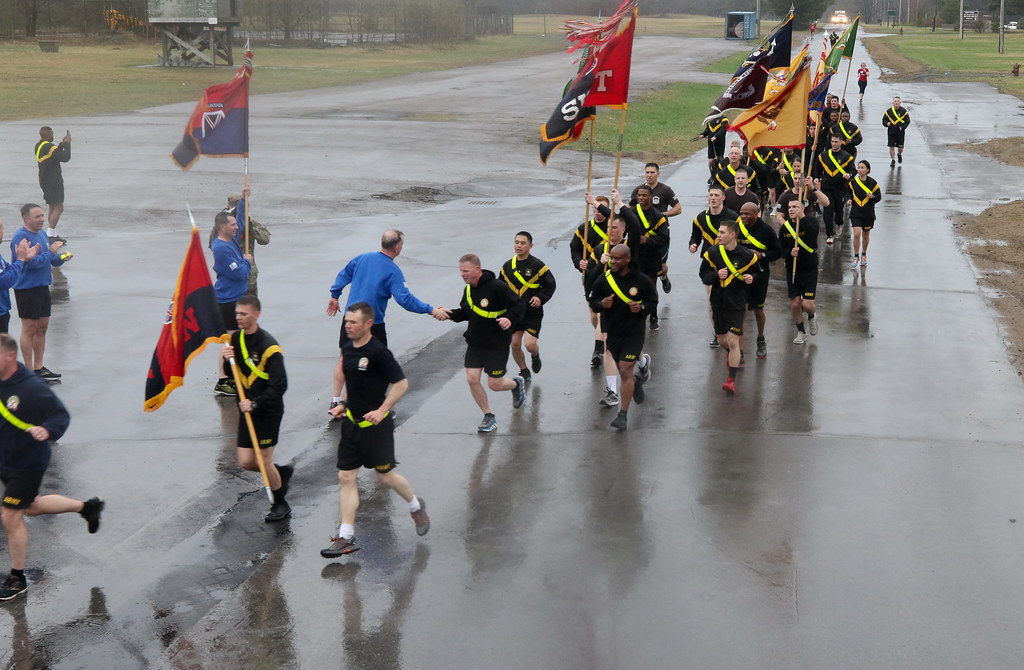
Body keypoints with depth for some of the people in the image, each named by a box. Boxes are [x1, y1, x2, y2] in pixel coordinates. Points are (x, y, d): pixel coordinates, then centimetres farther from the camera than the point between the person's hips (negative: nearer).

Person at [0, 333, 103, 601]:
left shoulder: (32, 388, -26)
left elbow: (62, 415, -19)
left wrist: (48, 431, -38)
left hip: (28, 463, -8)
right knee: (30, 507, 25)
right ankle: (87, 507, 46)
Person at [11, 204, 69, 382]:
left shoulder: (41, 234, 12)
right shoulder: (21, 237, -16)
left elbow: (50, 260, 19)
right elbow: (31, 263, -25)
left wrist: (60, 257, -2)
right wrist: (51, 252, -17)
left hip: (42, 286, 9)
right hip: (26, 289, -9)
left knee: (42, 327, 12)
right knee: (29, 329, -2)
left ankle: (39, 367, 22)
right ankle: (29, 371, 6)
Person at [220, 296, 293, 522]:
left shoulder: (268, 346, -19)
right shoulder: (236, 338, 4)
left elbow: (279, 386, -20)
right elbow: (231, 374, 12)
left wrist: (255, 404, -24)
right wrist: (227, 360, -9)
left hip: (268, 411, -7)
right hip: (247, 409, 7)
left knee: (264, 461, -2)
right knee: (246, 462, 5)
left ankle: (280, 504, 19)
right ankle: (282, 472, 33)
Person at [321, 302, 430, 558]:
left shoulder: (378, 352, -18)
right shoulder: (347, 349, 6)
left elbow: (401, 383, -15)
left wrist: (382, 410, -21)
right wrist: (343, 404, 11)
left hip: (376, 424, -7)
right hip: (353, 421, 7)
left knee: (385, 475, 5)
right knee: (346, 477, 2)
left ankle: (416, 506, 35)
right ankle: (346, 537, 4)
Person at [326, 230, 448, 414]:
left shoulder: (363, 258, 2)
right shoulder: (393, 271, -15)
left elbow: (343, 275, 14)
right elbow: (405, 299, -23)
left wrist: (334, 296, 29)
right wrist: (431, 310, -20)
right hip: (373, 324, -5)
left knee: (344, 359, 16)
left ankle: (336, 401, 17)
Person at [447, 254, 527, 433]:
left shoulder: (496, 287, -19)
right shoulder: (469, 289, 4)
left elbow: (519, 304, -17)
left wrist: (510, 319, -35)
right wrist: (449, 314, -2)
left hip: (497, 344, -6)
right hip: (475, 343, 6)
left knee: (494, 384, -3)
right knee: (472, 379, -4)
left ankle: (516, 384, 33)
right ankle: (489, 417, 13)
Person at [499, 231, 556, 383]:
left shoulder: (537, 265, -7)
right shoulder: (507, 266, 6)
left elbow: (550, 285, -1)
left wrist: (540, 298, -15)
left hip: (532, 312, -4)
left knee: (530, 344, -16)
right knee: (515, 344, 2)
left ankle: (535, 356, 21)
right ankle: (524, 372, 25)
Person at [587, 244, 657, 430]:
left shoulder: (642, 280, -7)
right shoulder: (603, 279, -2)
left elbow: (654, 304, 2)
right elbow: (593, 302, 6)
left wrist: (642, 307, -19)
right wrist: (602, 304, -17)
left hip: (633, 333, -4)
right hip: (610, 333, 4)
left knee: (625, 372, -9)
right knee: (622, 371, 17)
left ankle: (623, 415, -3)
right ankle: (638, 380, 53)